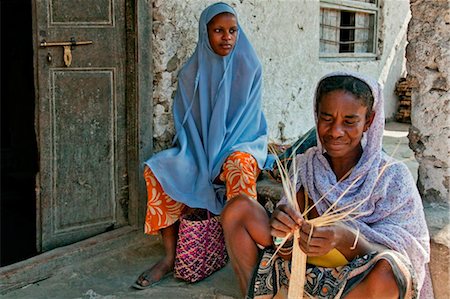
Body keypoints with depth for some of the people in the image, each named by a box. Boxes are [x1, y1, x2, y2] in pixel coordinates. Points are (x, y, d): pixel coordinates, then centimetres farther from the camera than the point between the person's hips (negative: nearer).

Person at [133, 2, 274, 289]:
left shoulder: (249, 67, -6)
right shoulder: (192, 72, 3)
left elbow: (248, 118, -9)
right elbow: (185, 121, 3)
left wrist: (220, 158, -20)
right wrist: (201, 159, -13)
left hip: (242, 143, -3)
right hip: (200, 148, 3)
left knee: (238, 165, -38)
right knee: (158, 170, -21)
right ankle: (170, 257, -19)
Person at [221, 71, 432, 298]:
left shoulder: (392, 177, -8)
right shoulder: (305, 166, 1)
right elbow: (289, 253, -2)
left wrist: (344, 239, -36)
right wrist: (282, 230, -26)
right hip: (304, 275, 3)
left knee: (386, 267, -38)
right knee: (237, 209, -9)